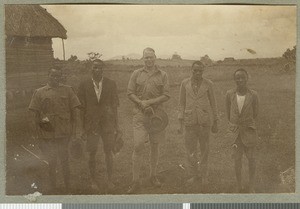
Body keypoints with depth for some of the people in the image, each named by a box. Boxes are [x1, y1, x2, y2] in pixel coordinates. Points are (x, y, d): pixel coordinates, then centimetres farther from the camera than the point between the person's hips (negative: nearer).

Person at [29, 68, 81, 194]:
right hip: (47, 135, 0)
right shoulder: (40, 92, 3)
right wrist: (39, 136, 2)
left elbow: (74, 111, 4)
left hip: (64, 133, 0)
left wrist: (74, 131, 0)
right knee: (52, 163, 10)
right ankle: (53, 189, 24)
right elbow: (36, 115, 5)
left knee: (64, 161, 10)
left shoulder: (67, 90, 3)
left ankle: (68, 188, 24)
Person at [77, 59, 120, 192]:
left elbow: (115, 105, 5)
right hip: (91, 124, 0)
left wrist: (116, 125, 3)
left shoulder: (111, 84, 3)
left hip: (107, 123, 1)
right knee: (92, 153, 6)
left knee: (108, 152, 6)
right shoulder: (84, 85, 0)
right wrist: (83, 127, -2)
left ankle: (110, 180, 20)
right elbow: (82, 107, 1)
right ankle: (93, 181, 20)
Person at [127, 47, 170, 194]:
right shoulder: (136, 74, 5)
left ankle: (153, 176, 27)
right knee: (138, 147, -7)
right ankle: (136, 181, 0)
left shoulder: (162, 75, 3)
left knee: (155, 146, 10)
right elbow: (130, 93, 3)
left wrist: (149, 102, -13)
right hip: (140, 115, -1)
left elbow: (166, 96, -2)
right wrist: (141, 103, -14)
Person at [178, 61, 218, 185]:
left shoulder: (208, 84, 0)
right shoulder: (185, 83, 2)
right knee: (190, 149, 0)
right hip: (190, 121, 0)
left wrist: (215, 122, 6)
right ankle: (194, 176, 14)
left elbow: (213, 103, 6)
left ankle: (203, 176, 19)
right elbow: (182, 103, 6)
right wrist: (180, 123, 2)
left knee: (204, 149, 6)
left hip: (204, 121, 0)